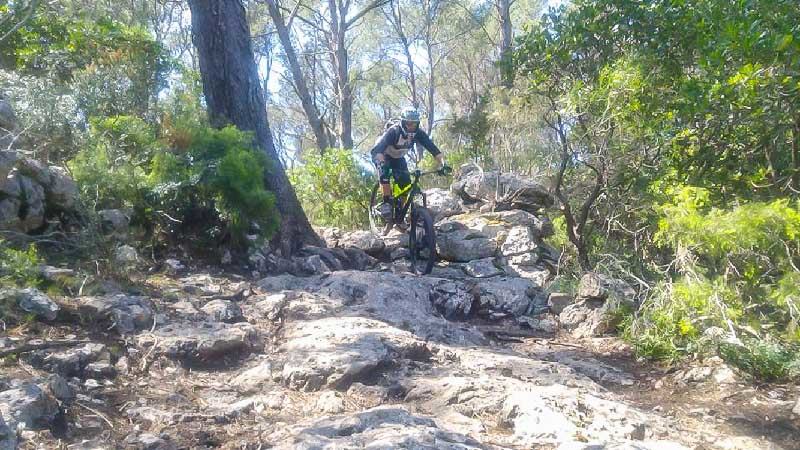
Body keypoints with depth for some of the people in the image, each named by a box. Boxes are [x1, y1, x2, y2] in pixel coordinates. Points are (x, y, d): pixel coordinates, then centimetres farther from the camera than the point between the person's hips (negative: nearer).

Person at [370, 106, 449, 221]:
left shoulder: (418, 134, -23)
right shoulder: (393, 132, -36)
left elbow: (433, 148, -26)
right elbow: (378, 149, -47)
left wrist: (442, 164, -41)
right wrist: (382, 164, -64)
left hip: (398, 158, 5)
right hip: (383, 156, -4)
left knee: (406, 183, -11)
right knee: (385, 174, -33)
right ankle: (386, 203, -22)